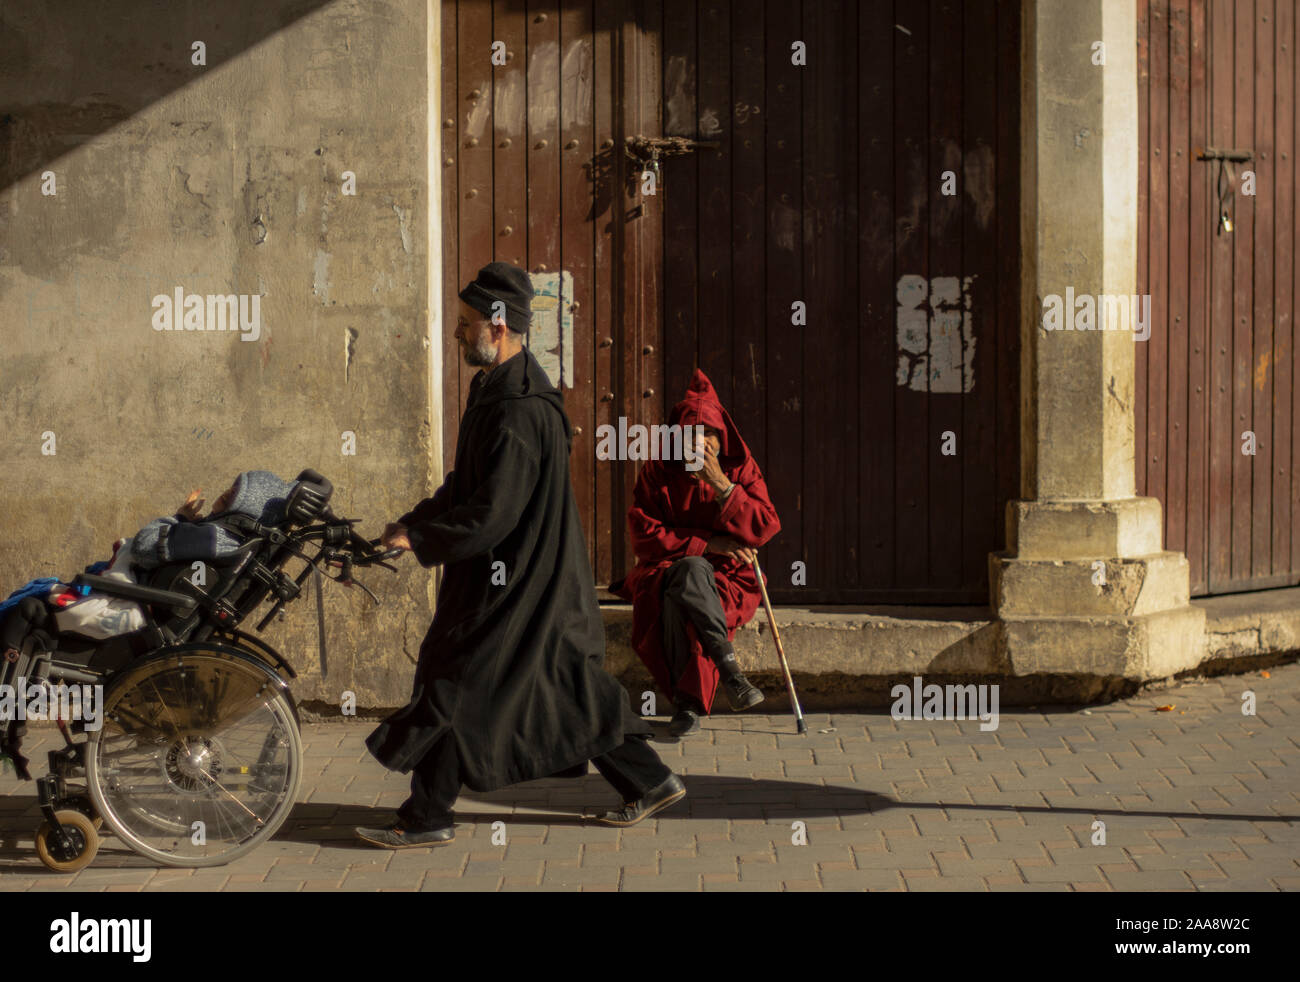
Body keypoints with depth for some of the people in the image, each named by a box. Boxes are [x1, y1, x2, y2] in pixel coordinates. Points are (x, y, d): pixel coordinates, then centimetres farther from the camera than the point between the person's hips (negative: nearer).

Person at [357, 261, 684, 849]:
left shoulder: (517, 411, -23)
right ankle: (650, 782, 22)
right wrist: (415, 521, 7)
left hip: (512, 577, -10)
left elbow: (492, 514, -25)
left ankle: (426, 818, 9)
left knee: (456, 687, -1)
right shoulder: (499, 388, 10)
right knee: (568, 685, 15)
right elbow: (467, 485, 18)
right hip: (539, 575, 10)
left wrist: (417, 537, -16)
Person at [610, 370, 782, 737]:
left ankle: (687, 702, -29)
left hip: (728, 581, 0)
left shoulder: (741, 470, 3)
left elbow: (765, 529, -9)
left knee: (680, 599, -35)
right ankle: (729, 668, -39)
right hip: (664, 572, 0)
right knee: (691, 569, -37)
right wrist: (709, 543, -13)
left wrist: (720, 484, -18)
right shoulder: (657, 472, 0)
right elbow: (645, 537, -7)